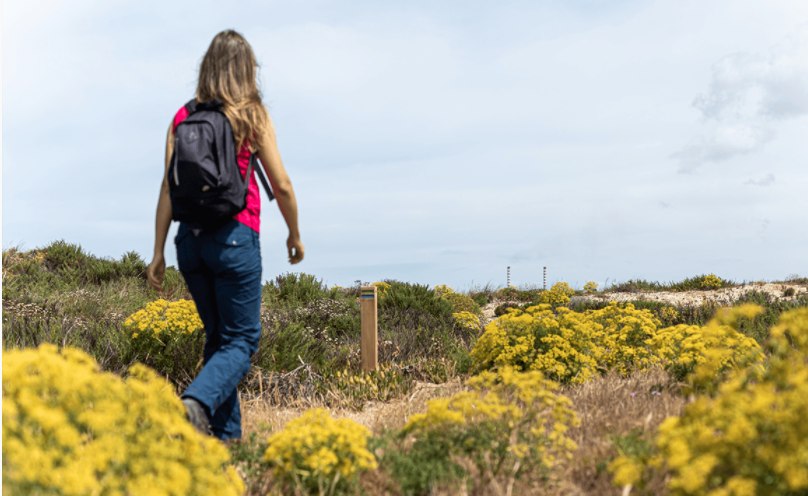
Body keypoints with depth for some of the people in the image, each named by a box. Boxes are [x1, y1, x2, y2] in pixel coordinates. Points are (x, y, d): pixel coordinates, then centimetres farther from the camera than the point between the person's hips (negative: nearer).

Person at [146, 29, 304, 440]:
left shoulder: (182, 118, 7)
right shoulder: (254, 118, -3)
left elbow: (168, 187, 3)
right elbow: (281, 186, -2)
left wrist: (158, 252, 7)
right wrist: (295, 234, 13)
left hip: (190, 238, 5)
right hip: (235, 237, -4)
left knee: (217, 335, 16)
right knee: (241, 340, 4)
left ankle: (226, 434, 15)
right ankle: (196, 402, -22)